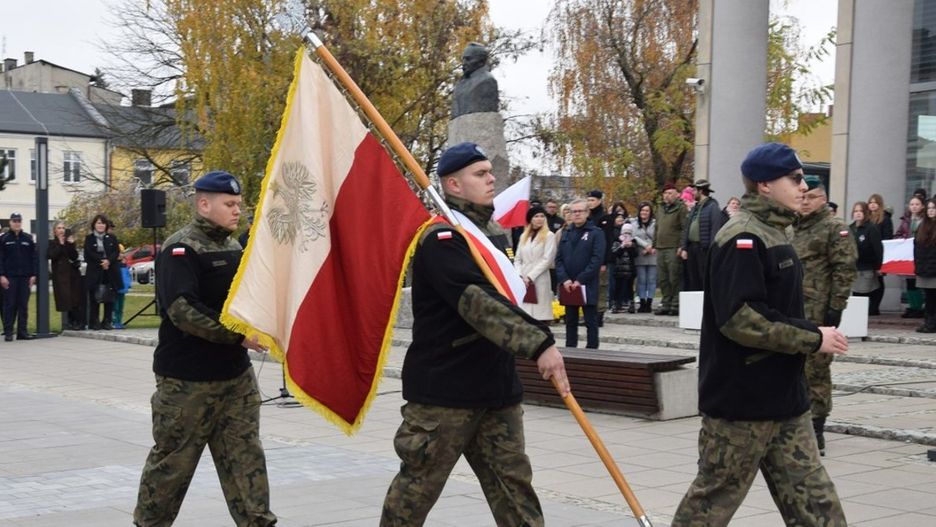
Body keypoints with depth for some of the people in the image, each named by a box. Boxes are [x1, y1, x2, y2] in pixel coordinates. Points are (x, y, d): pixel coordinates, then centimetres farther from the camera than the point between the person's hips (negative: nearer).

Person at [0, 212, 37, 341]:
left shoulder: (28, 238, 9)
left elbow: (34, 257, 8)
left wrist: (33, 274, 0)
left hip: (25, 277, 2)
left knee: (24, 305, 3)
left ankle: (22, 331, 7)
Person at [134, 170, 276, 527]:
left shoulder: (234, 247, 15)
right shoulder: (181, 249, -12)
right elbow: (182, 310, -22)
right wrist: (238, 335, -25)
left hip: (236, 374, 7)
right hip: (187, 379, -7)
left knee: (245, 454, 6)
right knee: (173, 459, 4)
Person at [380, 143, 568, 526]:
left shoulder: (493, 231, 14)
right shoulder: (441, 238, -16)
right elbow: (476, 302, -28)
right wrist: (539, 343, -33)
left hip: (496, 384, 8)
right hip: (444, 387, -8)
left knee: (513, 482, 8)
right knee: (418, 485, 3)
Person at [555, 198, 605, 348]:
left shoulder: (596, 233, -1)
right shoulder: (566, 233, 14)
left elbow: (597, 259, -10)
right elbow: (558, 259, 9)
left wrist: (580, 280, -15)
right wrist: (564, 279, -7)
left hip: (588, 287, -5)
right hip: (568, 288, 5)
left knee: (591, 323, 0)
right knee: (570, 322, 10)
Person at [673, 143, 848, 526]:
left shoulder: (772, 233, 14)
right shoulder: (743, 238, -17)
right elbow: (740, 318, -26)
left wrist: (813, 336, 9)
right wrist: (813, 339, -18)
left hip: (783, 397, 10)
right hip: (741, 398, -10)